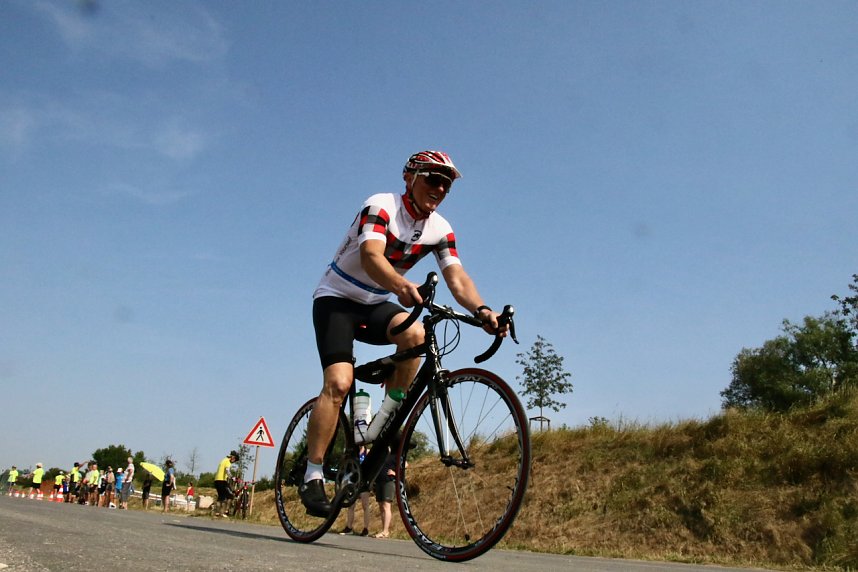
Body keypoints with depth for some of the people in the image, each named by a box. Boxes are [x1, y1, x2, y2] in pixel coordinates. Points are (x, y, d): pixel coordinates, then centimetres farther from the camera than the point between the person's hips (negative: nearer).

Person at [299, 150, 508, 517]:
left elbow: (457, 277, -16)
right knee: (338, 383, -21)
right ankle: (312, 476, -10)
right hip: (336, 298, -4)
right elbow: (371, 256, -38)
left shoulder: (441, 230, -4)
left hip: (376, 304, 5)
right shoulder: (381, 207, -20)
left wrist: (481, 311, -35)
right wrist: (402, 286, -58)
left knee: (415, 334, -28)